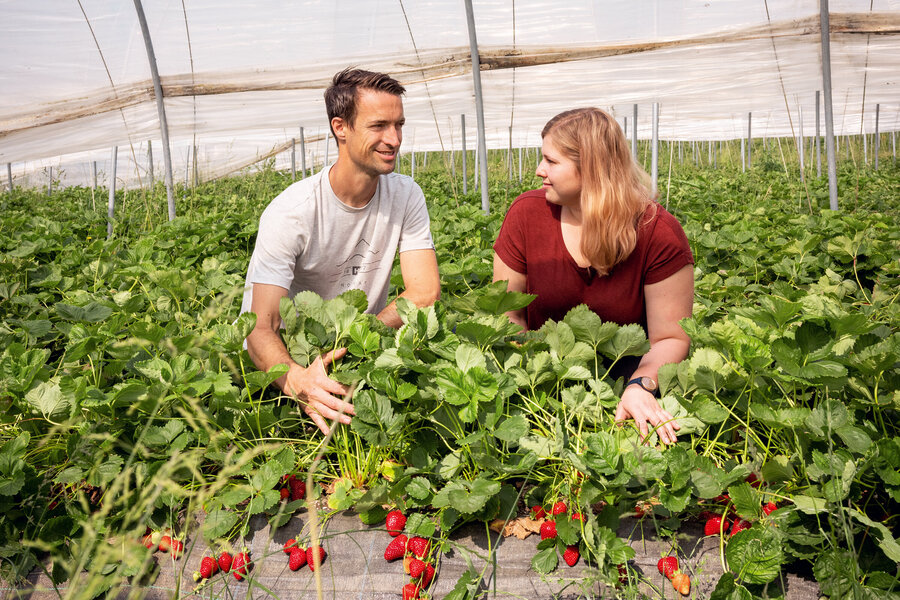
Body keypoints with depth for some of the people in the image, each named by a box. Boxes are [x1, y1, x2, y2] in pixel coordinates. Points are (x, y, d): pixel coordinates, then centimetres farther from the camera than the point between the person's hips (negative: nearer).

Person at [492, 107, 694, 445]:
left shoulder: (659, 233, -14)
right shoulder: (527, 213, -8)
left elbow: (671, 337, -13)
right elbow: (508, 313, -4)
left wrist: (641, 386, -33)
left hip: (624, 372, -1)